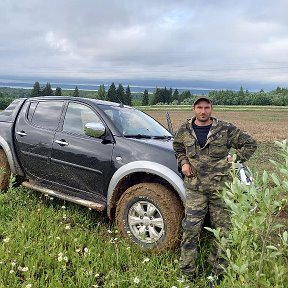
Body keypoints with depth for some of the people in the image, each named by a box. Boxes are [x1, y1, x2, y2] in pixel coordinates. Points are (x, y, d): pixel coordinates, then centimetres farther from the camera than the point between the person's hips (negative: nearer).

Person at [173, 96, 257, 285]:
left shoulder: (226, 129, 0)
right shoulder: (184, 131, 7)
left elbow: (250, 144, 9)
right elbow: (177, 148, 26)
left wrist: (236, 159, 1)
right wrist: (183, 162, 9)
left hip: (221, 187, 0)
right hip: (194, 188, 1)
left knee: (222, 230, 7)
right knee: (190, 229, -3)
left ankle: (219, 272, 24)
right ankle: (187, 273, 10)